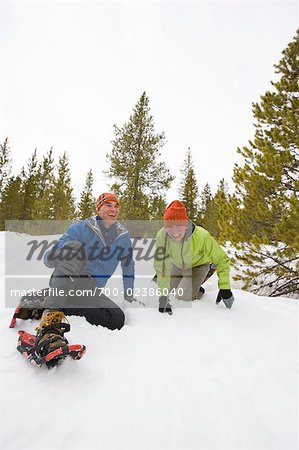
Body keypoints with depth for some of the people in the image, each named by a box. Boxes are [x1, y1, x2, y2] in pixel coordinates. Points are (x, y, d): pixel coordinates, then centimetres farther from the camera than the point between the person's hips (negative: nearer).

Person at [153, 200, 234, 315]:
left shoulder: (202, 236, -38)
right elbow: (161, 265, -28)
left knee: (182, 295, -15)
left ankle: (197, 290, 15)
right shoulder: (162, 236, -35)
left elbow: (222, 259, -25)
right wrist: (163, 294, -29)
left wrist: (224, 288, -30)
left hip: (198, 265, -3)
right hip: (177, 265, 3)